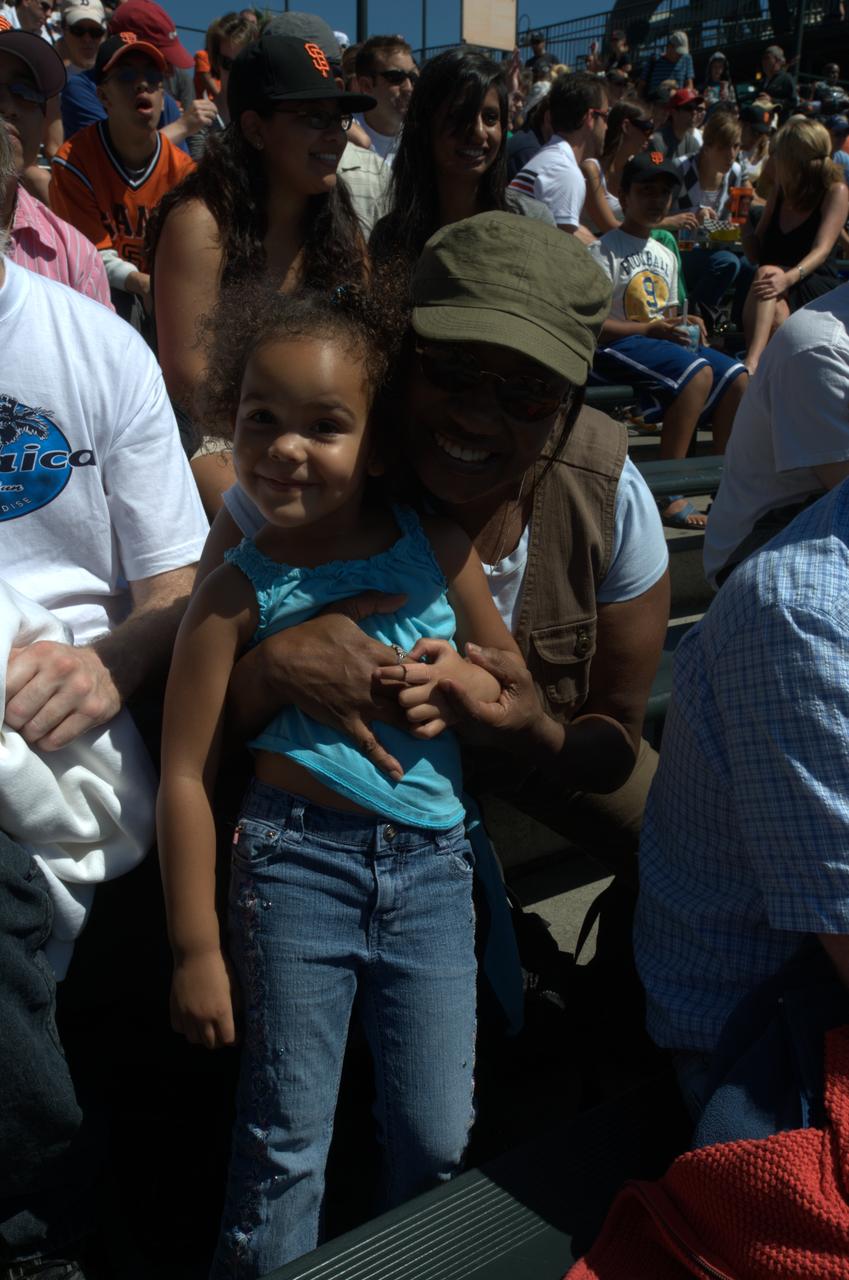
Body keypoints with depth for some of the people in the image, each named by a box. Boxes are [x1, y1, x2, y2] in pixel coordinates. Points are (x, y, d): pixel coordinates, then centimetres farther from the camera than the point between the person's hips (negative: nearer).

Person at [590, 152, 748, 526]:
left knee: (736, 377, -9)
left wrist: (686, 324, 0)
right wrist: (649, 330, -19)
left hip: (660, 340, 8)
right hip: (617, 347, -8)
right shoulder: (604, 251, -6)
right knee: (697, 371, -31)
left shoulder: (665, 255, 20)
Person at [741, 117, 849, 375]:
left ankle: (751, 364, -58)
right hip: (779, 291, 5)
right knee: (775, 316, -34)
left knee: (767, 273, -37)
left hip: (817, 290, -4)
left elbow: (822, 249, -14)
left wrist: (789, 277, -34)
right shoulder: (780, 193, 17)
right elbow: (755, 256, 17)